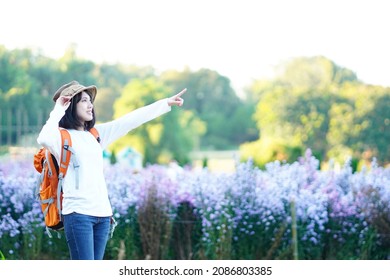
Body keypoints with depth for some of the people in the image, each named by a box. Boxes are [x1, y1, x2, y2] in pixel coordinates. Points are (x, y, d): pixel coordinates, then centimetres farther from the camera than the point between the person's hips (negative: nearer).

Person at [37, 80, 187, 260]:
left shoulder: (97, 133, 15)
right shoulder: (62, 136, -4)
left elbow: (130, 120, 16)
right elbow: (44, 139, -28)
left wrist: (166, 103, 16)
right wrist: (58, 111, -15)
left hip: (102, 213, 7)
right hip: (78, 213, -7)